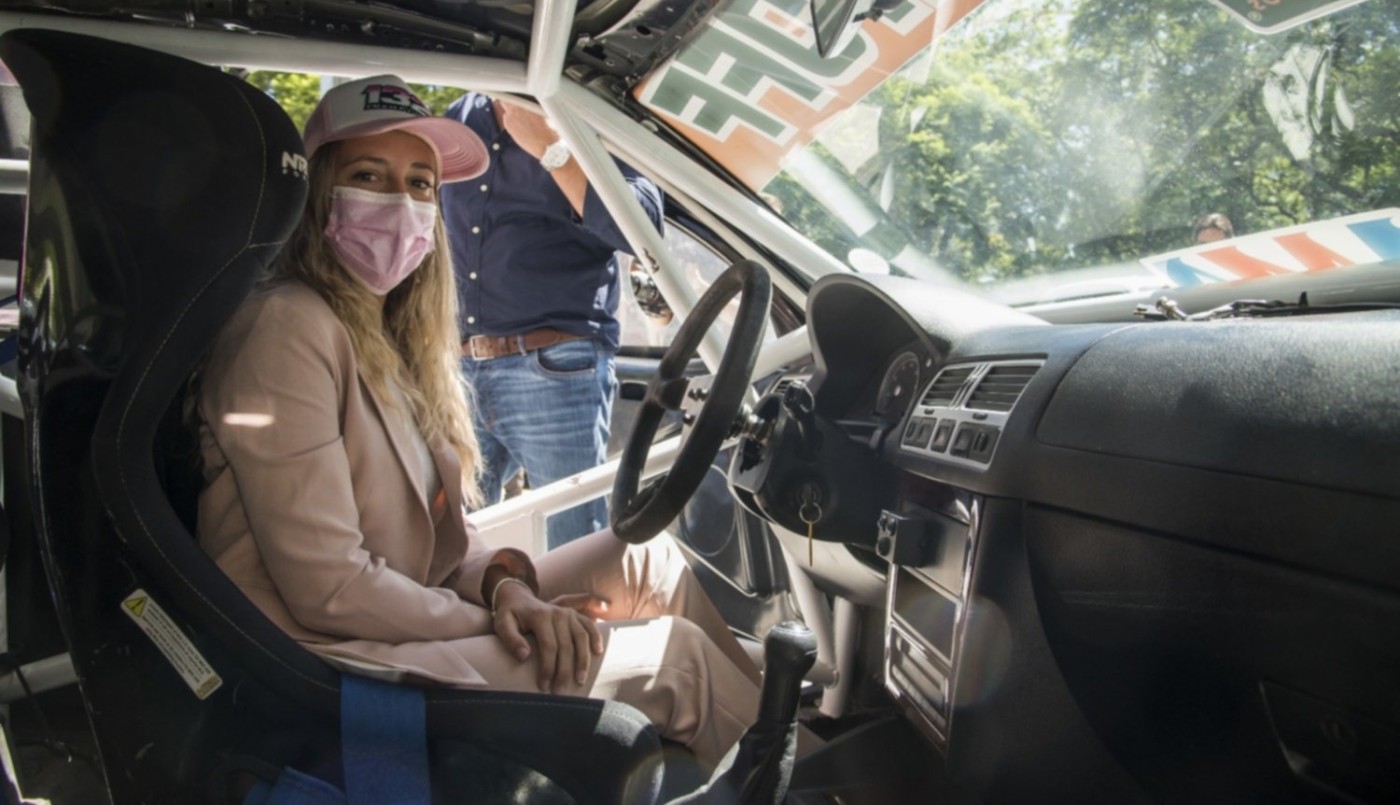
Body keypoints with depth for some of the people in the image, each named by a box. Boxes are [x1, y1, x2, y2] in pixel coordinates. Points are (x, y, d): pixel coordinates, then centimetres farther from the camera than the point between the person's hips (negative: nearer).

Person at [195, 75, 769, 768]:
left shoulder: (394, 338, 12)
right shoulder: (288, 329, -16)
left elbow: (443, 532, 9)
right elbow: (329, 589, -21)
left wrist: (506, 586, -11)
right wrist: (498, 621, -13)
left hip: (403, 626, 9)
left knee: (644, 559, 4)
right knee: (674, 657, -14)